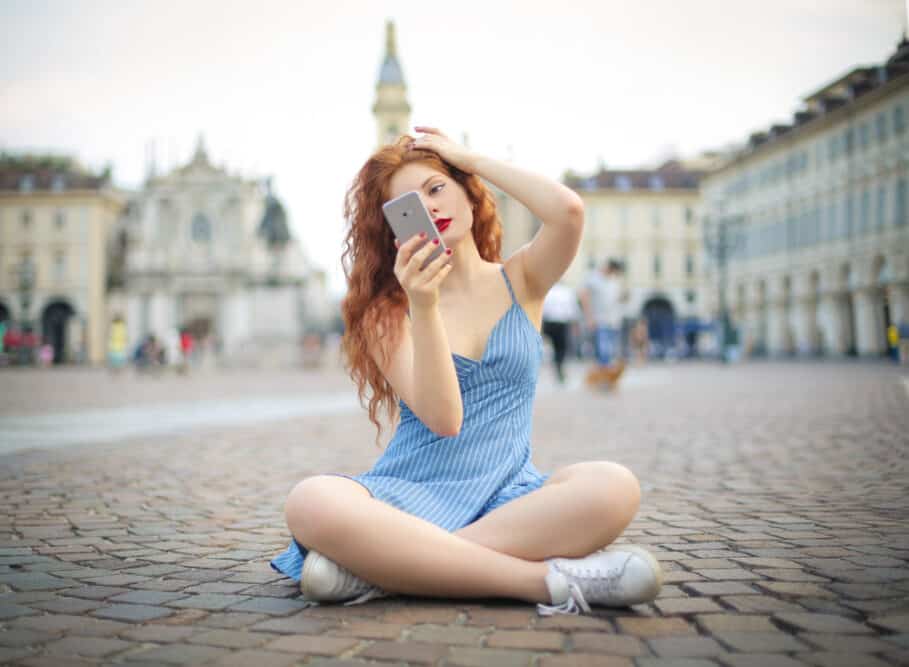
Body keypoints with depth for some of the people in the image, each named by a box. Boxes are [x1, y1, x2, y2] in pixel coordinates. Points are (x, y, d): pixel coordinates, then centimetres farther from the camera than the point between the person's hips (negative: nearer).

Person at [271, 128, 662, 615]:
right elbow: (443, 419, -11)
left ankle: (381, 568, -27)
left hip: (505, 496, 2)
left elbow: (568, 210, -13)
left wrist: (470, 158, 0)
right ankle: (546, 580, -32)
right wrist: (423, 308, -22)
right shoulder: (387, 313, 4)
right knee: (311, 503, -34)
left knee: (613, 487, -32)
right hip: (412, 494, -1)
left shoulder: (520, 281, 10)